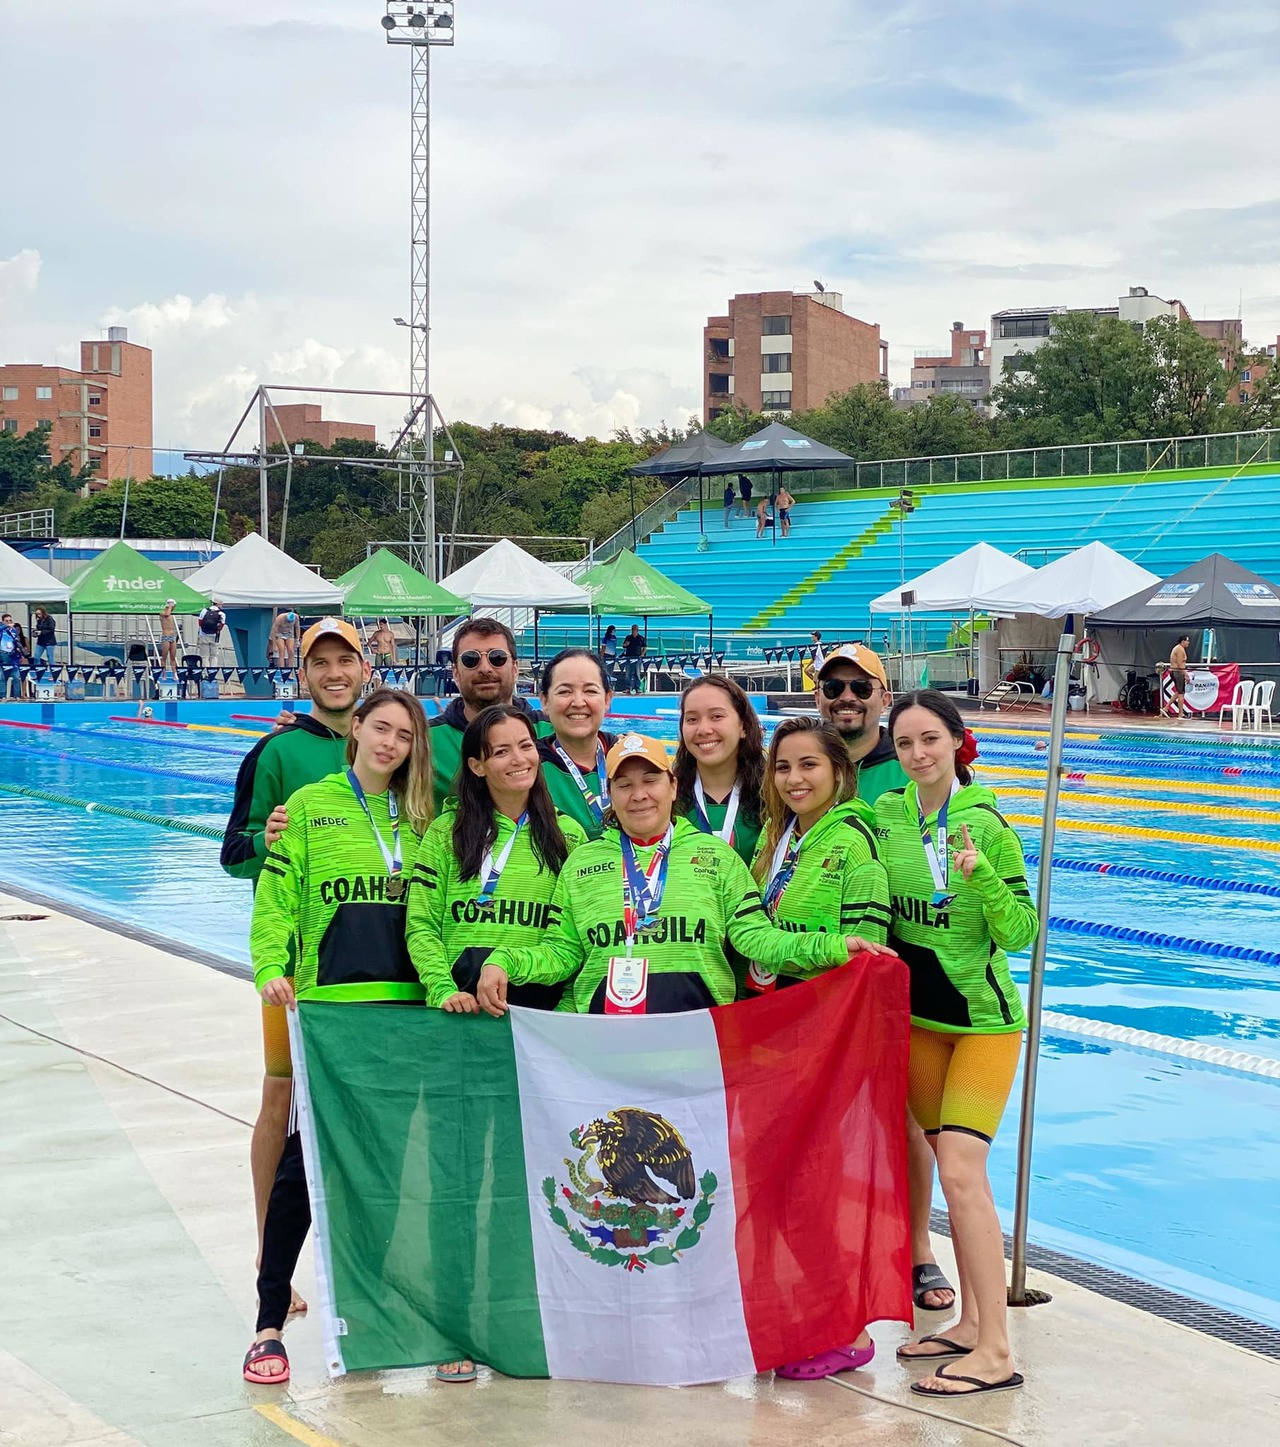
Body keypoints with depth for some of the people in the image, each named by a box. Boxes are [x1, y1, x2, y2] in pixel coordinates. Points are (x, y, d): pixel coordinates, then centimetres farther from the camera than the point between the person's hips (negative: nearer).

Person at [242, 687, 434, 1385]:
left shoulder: (421, 815, 12)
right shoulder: (310, 805, 4)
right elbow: (276, 898, -1)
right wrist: (271, 970, -15)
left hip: (407, 1009, 3)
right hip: (328, 1005, -3)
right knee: (304, 1158, -3)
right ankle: (270, 1323, 6)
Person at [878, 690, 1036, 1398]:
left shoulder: (986, 823, -14)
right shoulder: (886, 813, 0)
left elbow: (1020, 934, -15)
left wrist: (983, 877, -29)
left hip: (983, 1019, -5)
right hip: (916, 1015, 6)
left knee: (961, 1171, -14)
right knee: (949, 1166, 11)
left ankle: (995, 1353, -11)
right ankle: (971, 1323, 21)